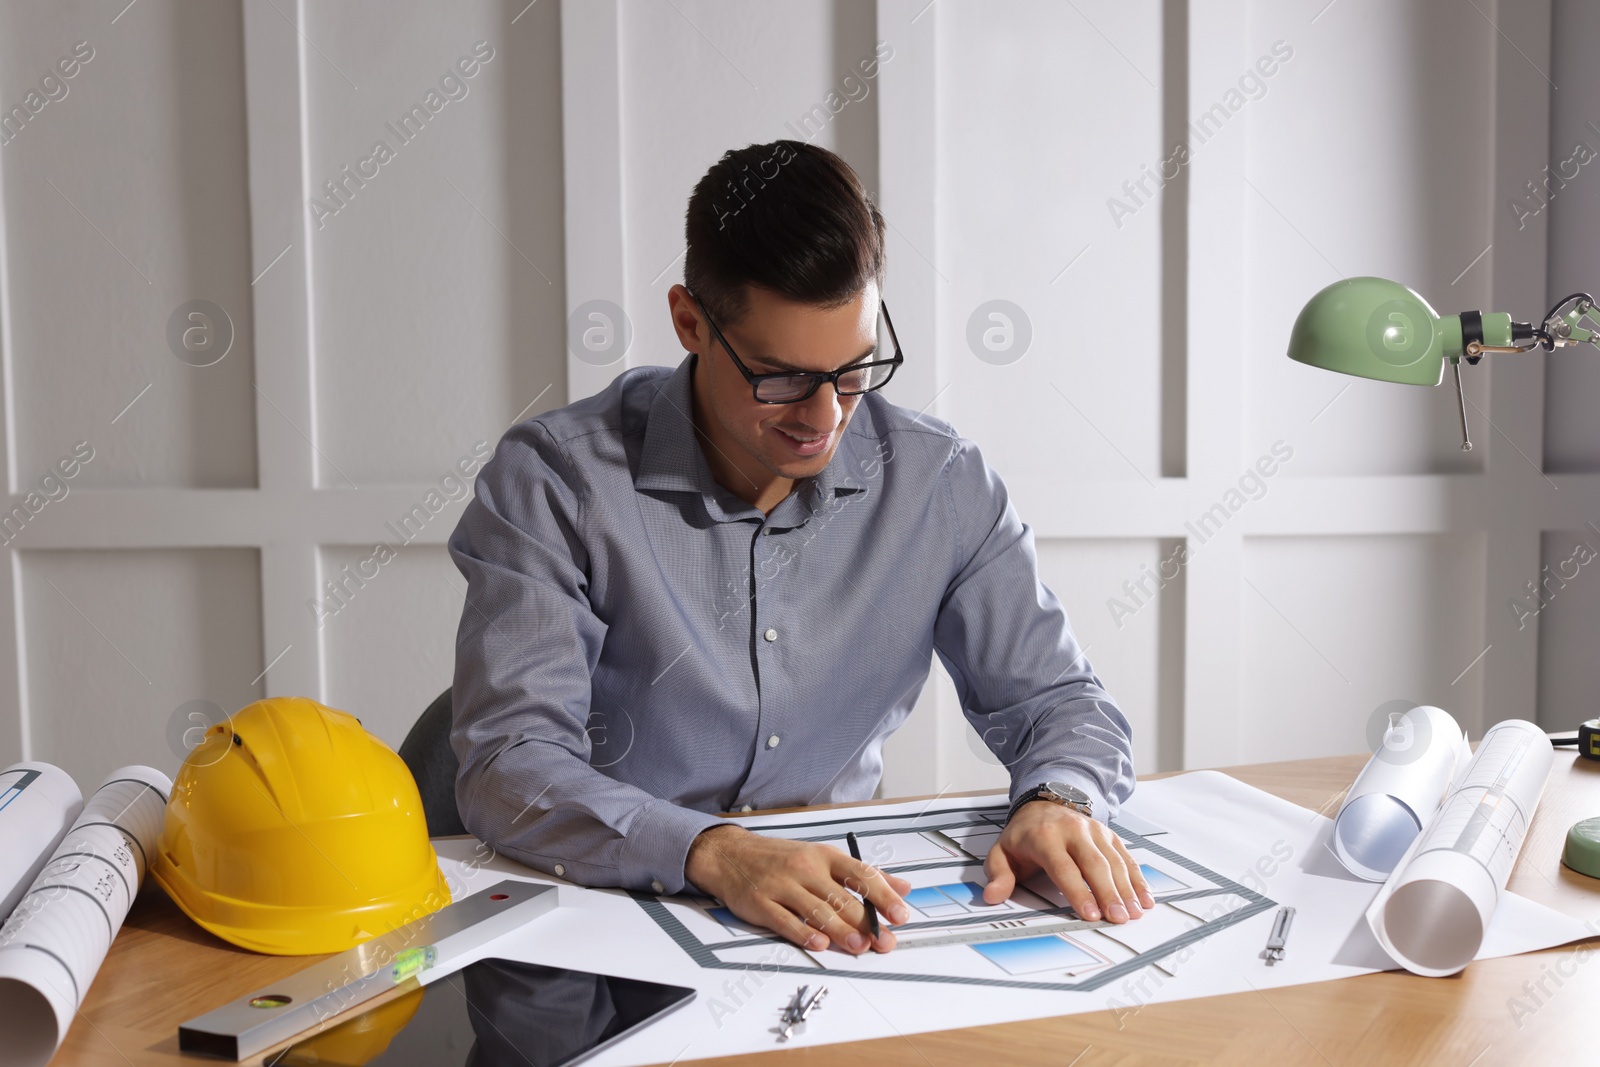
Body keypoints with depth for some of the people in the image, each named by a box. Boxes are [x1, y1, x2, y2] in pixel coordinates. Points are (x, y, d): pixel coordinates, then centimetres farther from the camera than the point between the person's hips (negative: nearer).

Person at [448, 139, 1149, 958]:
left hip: (843, 912, 2)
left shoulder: (943, 484, -3)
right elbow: (508, 765, -18)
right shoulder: (553, 481, -12)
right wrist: (715, 853, -35)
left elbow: (1059, 701, 5)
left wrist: (1059, 801, -19)